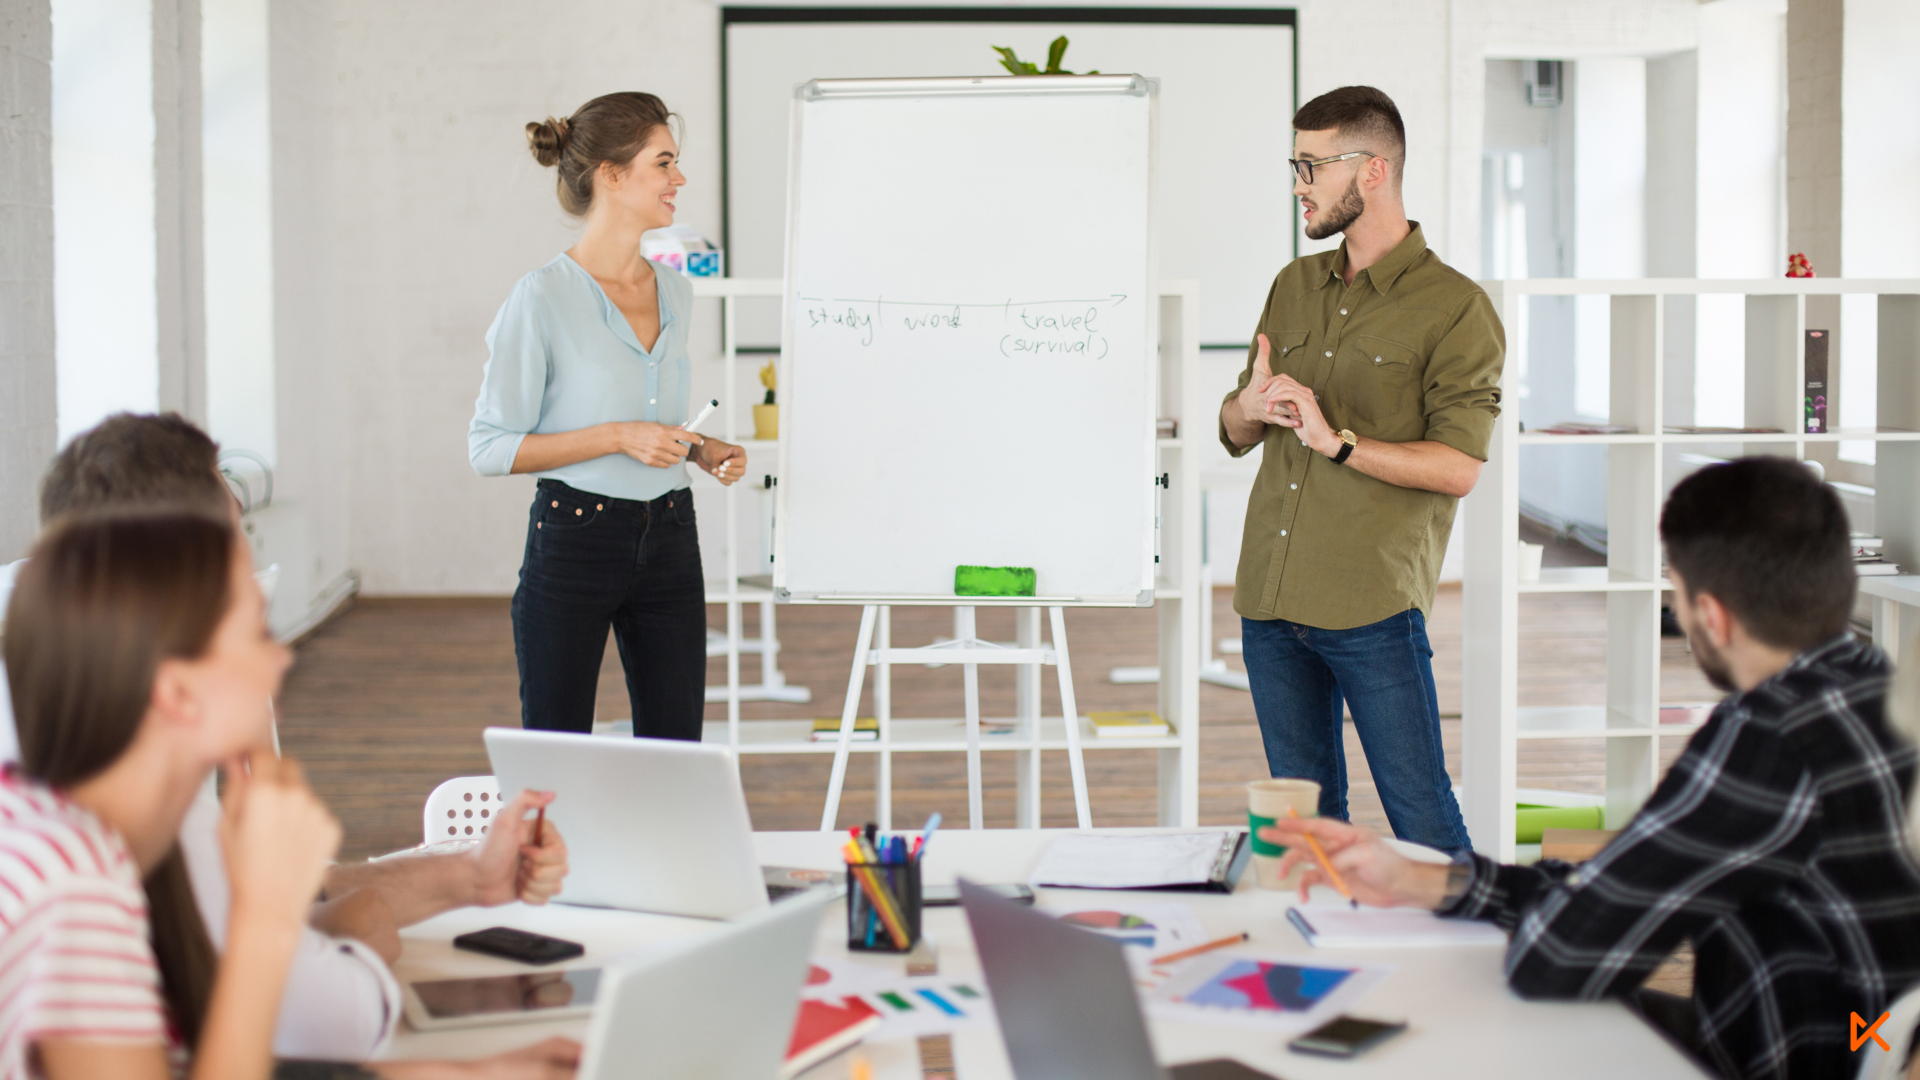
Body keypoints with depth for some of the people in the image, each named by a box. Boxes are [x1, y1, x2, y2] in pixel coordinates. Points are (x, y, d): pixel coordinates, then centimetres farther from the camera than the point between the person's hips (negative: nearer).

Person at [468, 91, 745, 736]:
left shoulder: (675, 293, 9)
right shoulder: (543, 298, -11)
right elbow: (490, 448, -11)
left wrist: (703, 449, 3)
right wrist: (618, 437, -17)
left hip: (669, 542, 6)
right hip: (574, 541, -6)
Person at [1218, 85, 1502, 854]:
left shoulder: (1455, 308, -4)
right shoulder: (1294, 286, 16)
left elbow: (1457, 466, -12)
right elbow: (1234, 435, 18)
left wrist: (1337, 441, -20)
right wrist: (1252, 407, -6)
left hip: (1373, 607, -6)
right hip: (1269, 602, 6)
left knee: (1422, 820, -3)